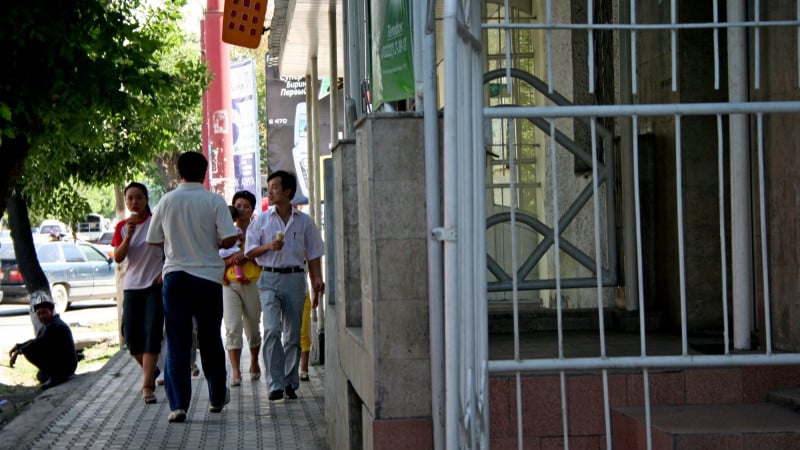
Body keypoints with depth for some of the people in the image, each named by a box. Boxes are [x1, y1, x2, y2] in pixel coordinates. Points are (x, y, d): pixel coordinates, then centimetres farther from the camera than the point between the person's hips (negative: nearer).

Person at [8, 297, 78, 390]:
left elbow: (39, 343, -27)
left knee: (29, 351, -18)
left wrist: (19, 351, -21)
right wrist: (18, 346, 5)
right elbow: (36, 341, 20)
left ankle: (55, 376, -13)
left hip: (64, 365, -11)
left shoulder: (54, 326, -20)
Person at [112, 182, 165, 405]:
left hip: (155, 285, -4)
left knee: (151, 333, -10)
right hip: (132, 286, 4)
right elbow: (118, 258, -4)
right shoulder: (122, 227, 7)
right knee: (131, 335, 2)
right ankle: (151, 369, 29)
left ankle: (147, 386, -12)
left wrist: (164, 273, -10)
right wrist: (128, 235, -17)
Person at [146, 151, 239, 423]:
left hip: (175, 276, 0)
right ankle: (217, 397, 27)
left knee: (177, 341, 1)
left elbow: (153, 240, 7)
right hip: (208, 277, 0)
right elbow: (229, 239, -13)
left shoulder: (167, 201, 0)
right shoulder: (214, 201, -6)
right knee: (210, 339, 13)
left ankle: (178, 404, -7)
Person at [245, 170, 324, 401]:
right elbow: (250, 251, 7)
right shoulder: (261, 220, 7)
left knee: (294, 333, 4)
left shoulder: (304, 221, 7)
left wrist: (317, 278, -2)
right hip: (270, 279, -1)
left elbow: (313, 253, 10)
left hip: (295, 278, 1)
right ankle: (275, 384, -13)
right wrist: (269, 247, -11)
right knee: (272, 330, -14)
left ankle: (291, 383, 13)